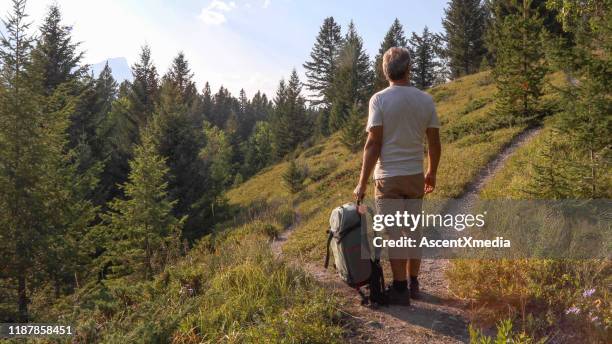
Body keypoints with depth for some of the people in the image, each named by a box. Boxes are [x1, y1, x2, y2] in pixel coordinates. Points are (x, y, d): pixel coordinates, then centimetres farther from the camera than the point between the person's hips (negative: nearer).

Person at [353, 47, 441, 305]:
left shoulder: (379, 99, -9)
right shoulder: (426, 100, 2)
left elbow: (373, 144, -15)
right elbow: (434, 143, 6)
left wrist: (362, 183, -10)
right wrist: (432, 173, 21)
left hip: (388, 177, -4)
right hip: (416, 176, 4)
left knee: (394, 233, 2)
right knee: (414, 230, 15)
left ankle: (400, 289, 7)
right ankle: (413, 284, 26)